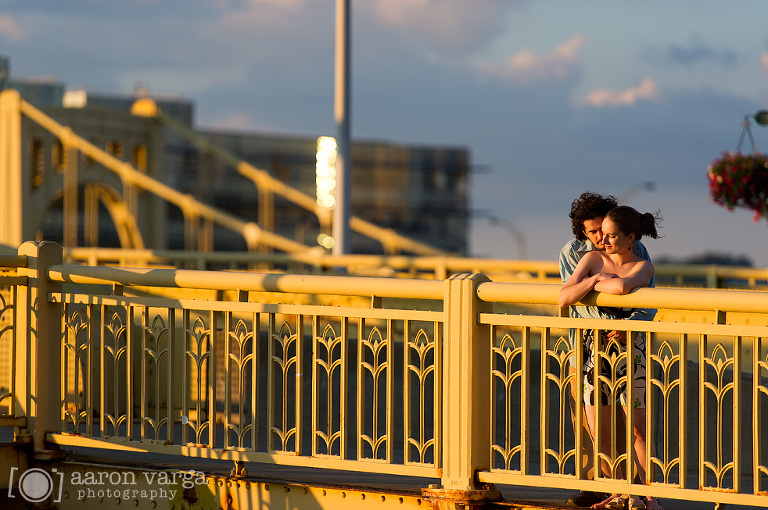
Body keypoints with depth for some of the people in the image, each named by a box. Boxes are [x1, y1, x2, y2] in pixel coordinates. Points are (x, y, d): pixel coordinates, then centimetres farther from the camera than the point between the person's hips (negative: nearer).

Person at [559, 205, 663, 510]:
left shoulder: (643, 266, -6)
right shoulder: (593, 259, 3)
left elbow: (622, 286, -30)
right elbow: (564, 298, -6)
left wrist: (597, 284, -13)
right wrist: (594, 279, -14)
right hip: (595, 354, 3)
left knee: (639, 429, -4)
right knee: (599, 432, 3)